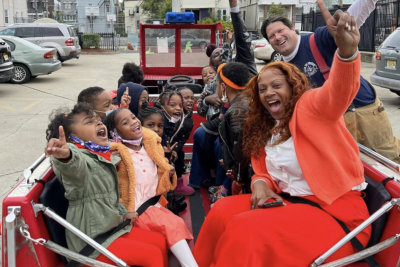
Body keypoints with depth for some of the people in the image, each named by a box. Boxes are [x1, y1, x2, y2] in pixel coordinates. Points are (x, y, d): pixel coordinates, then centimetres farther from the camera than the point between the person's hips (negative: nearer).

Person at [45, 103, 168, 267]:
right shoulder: (78, 155, -19)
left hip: (112, 227, 9)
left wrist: (123, 213, 16)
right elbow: (75, 167, -47)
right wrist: (66, 156, -68)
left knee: (160, 242, 10)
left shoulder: (102, 157, 9)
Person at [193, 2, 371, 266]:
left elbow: (338, 92, -31)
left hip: (335, 210, -7)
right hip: (287, 202, 7)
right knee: (223, 211, -5)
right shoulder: (265, 129, 13)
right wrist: (260, 183, -6)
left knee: (247, 231, -24)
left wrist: (347, 51, -52)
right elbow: (264, 171, 19)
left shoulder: (310, 106, -9)